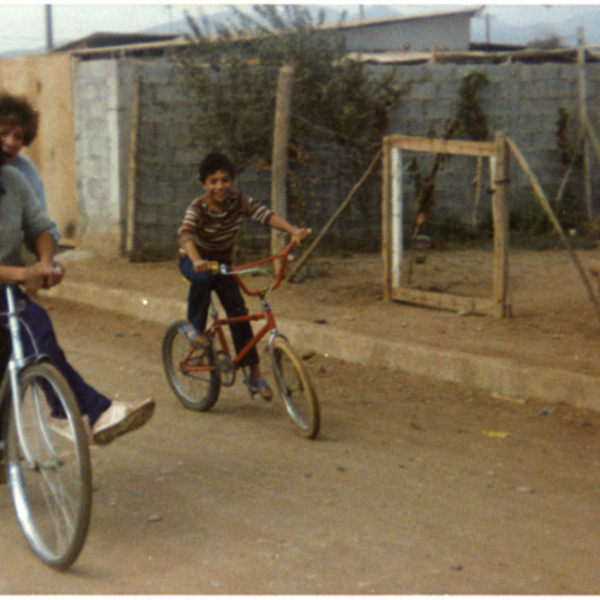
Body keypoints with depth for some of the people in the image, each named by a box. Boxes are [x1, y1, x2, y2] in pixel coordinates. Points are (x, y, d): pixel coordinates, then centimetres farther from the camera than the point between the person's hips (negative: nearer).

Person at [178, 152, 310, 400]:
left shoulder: (238, 202, -14)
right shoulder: (197, 209, -26)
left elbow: (265, 215, -25)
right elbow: (185, 234, -43)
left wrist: (294, 231, -41)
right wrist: (197, 261, -63)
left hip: (222, 263, 3)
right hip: (193, 261, -3)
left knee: (238, 313, -7)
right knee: (204, 278, -39)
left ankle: (255, 373, 1)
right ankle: (193, 326, -16)